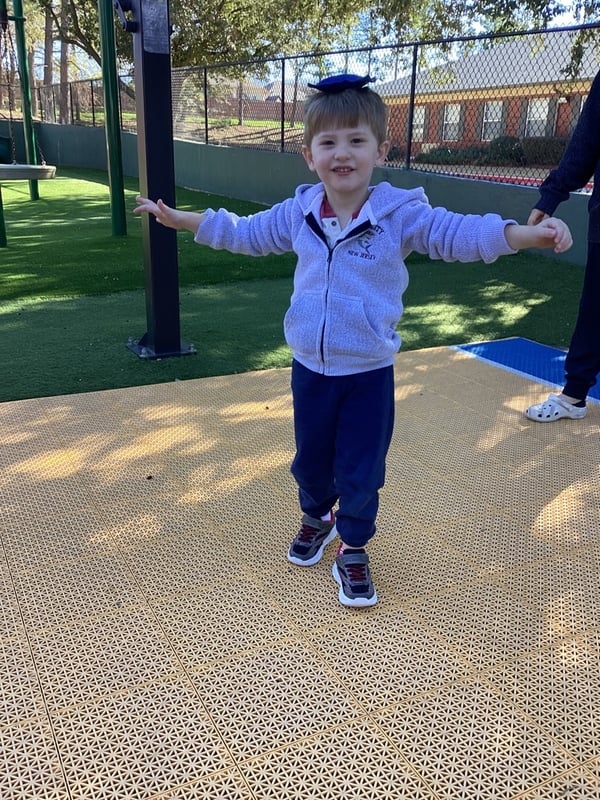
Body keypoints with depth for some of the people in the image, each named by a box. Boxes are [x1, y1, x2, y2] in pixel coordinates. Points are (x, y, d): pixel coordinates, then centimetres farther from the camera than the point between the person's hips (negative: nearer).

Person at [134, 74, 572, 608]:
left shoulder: (402, 214, -13)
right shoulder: (297, 214, -1)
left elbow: (460, 234, -23)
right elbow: (244, 233, 14)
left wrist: (527, 234, -40)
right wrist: (179, 218, 15)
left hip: (369, 373, -3)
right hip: (310, 368, 4)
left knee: (361, 471, 7)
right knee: (310, 459, 20)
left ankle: (353, 551, 29)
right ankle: (316, 518, 49)